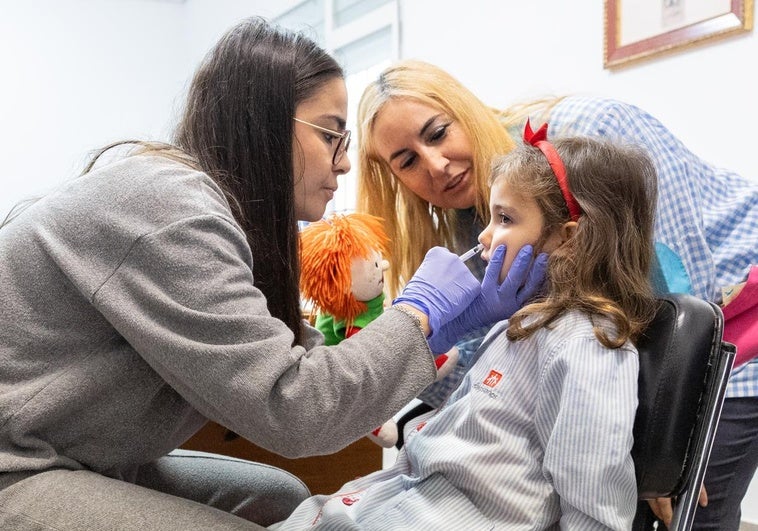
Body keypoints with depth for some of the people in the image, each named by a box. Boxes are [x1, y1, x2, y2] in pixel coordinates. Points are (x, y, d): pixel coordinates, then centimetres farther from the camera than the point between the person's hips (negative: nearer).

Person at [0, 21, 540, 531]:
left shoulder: (202, 198, 4)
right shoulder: (167, 207, -26)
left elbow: (296, 355, 1)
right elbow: (288, 405, -29)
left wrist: (451, 318, -2)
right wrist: (418, 312, -17)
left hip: (85, 460, 9)